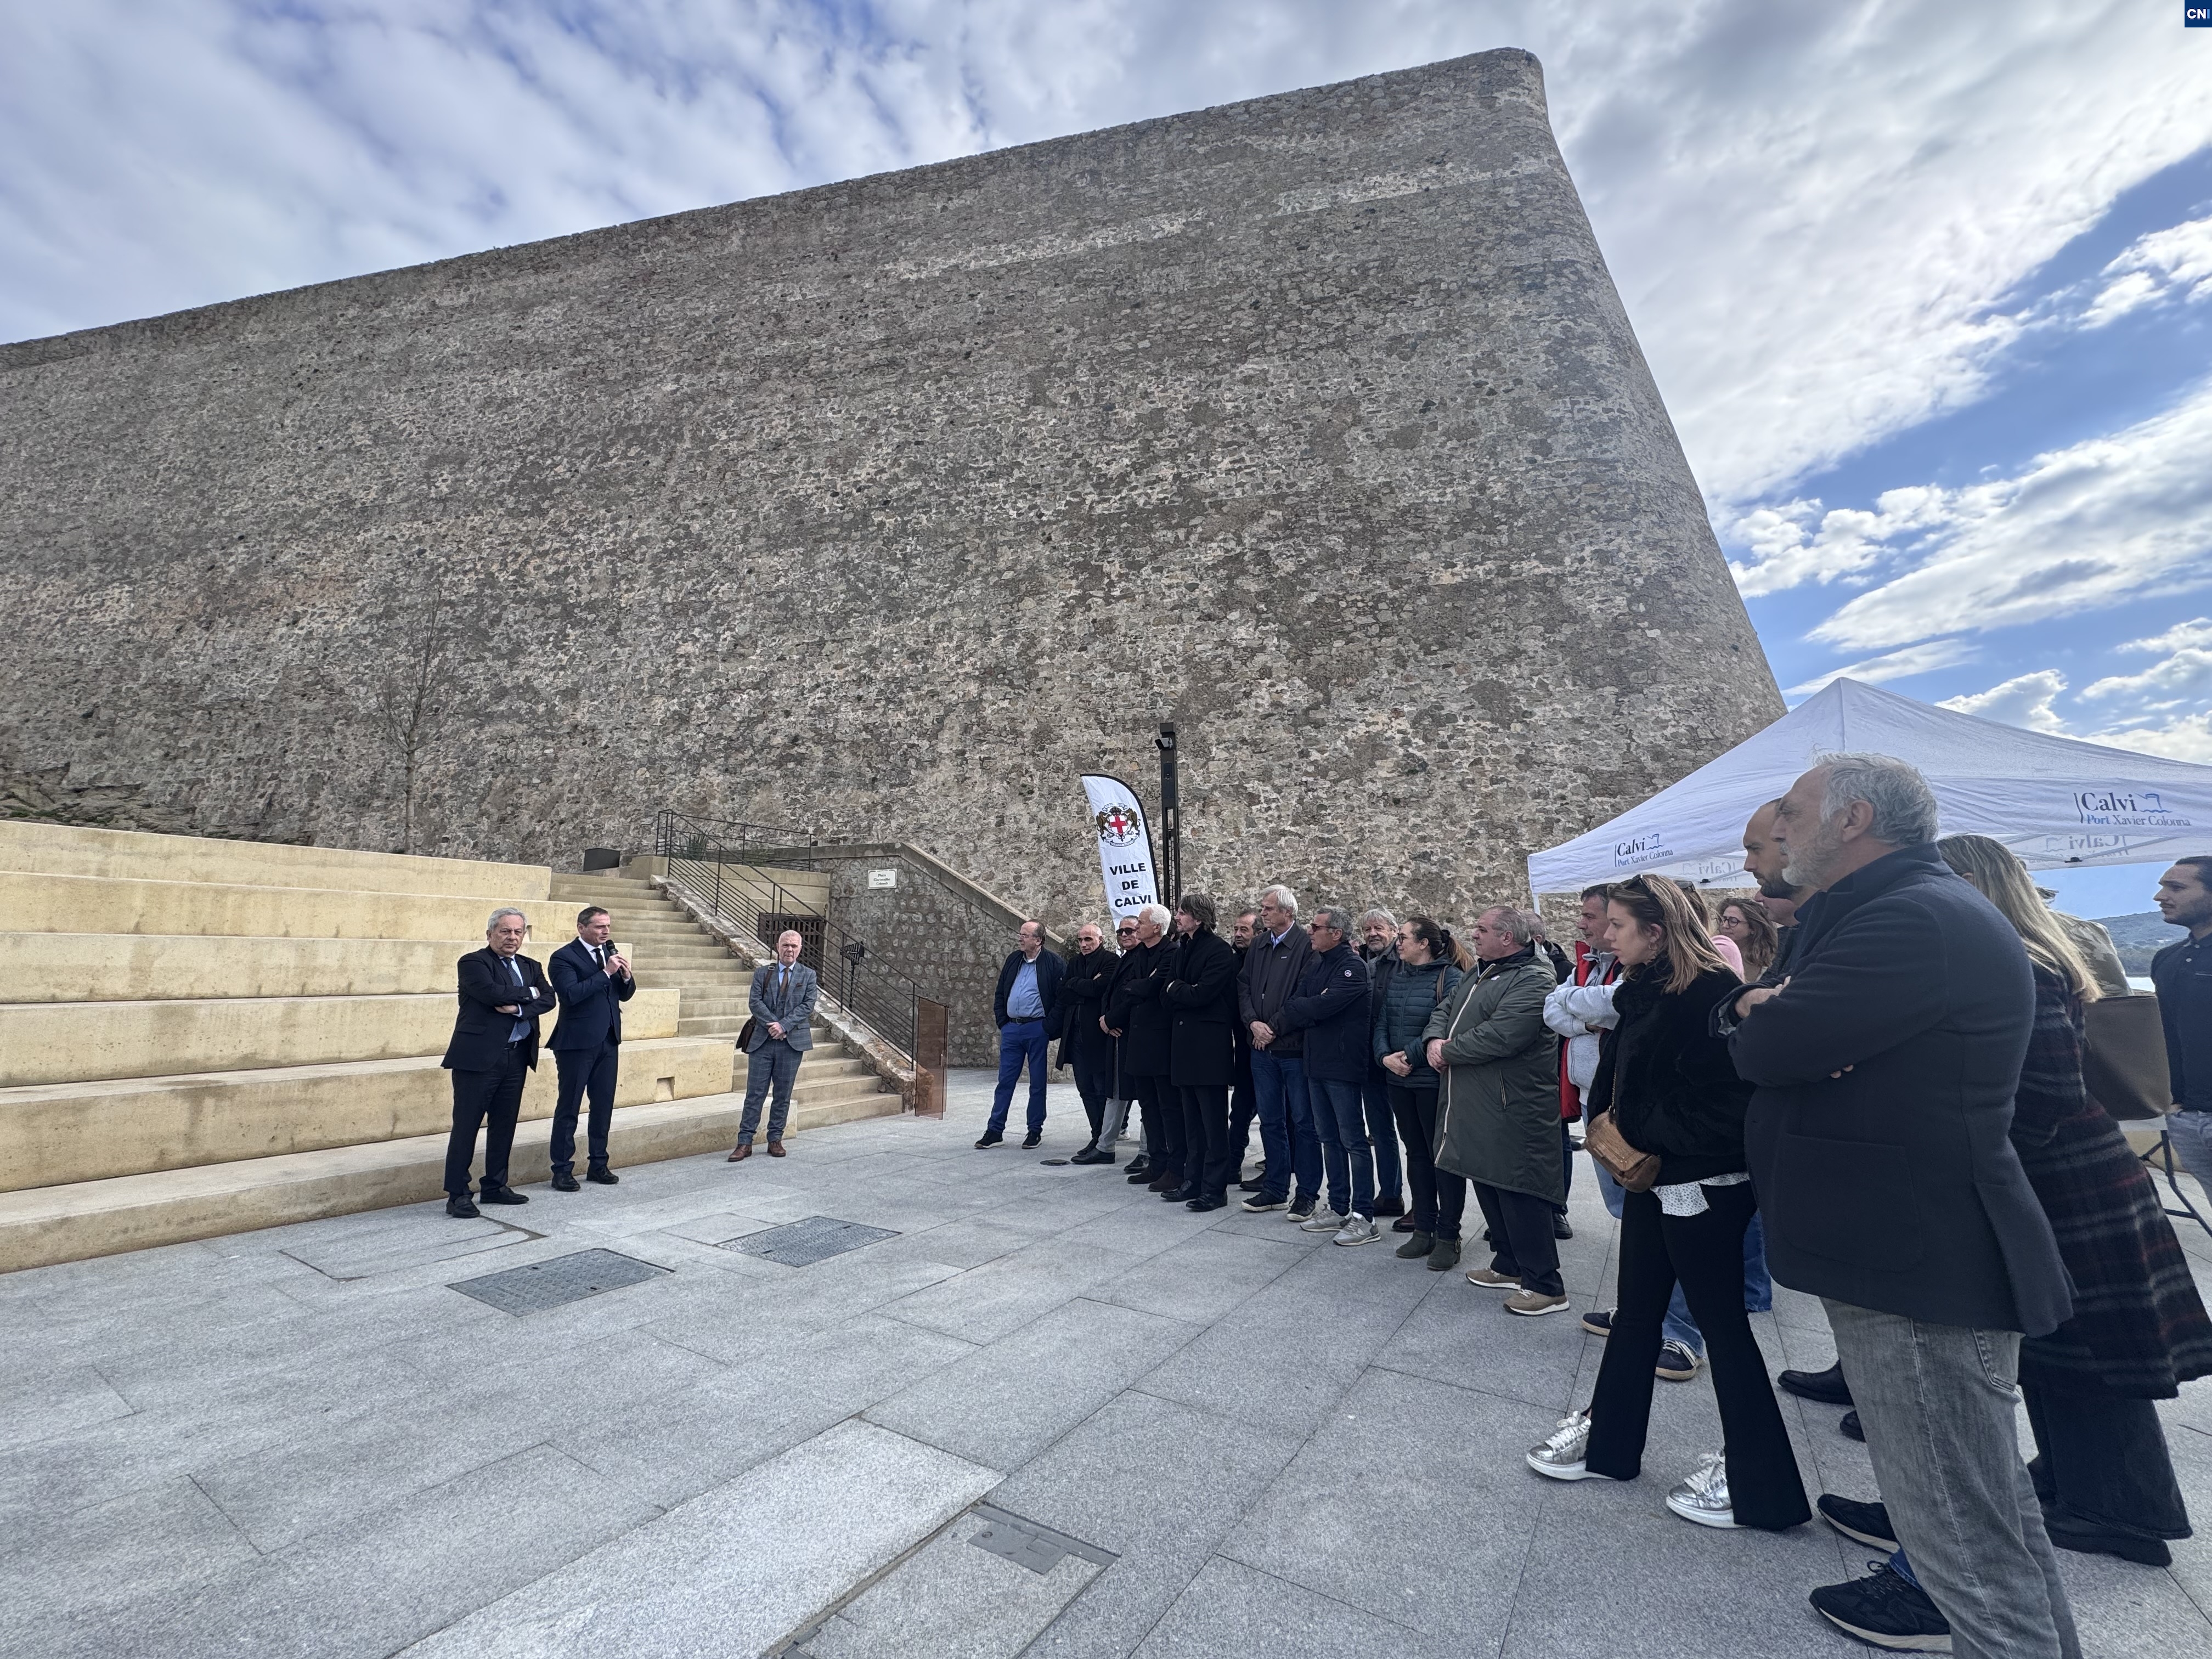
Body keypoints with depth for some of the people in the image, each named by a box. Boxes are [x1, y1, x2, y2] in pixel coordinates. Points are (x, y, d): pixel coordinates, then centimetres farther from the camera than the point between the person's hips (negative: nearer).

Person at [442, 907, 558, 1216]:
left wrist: (518, 1008, -16)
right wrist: (528, 993, -7)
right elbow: (492, 993, -21)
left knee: (504, 1125, 13)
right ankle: (457, 1194, 8)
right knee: (466, 1126, 0)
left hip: (517, 1057, 6)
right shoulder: (472, 962, -4)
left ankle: (495, 1186, 25)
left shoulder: (530, 967, 14)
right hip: (479, 1057, -6)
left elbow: (548, 999, 1)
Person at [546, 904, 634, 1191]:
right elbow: (571, 994, -23)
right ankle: (562, 1170, 13)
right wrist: (606, 973, -23)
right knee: (568, 1108, 3)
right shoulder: (564, 957, -9)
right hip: (578, 1042, -6)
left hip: (608, 1041, 7)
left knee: (604, 1106, 12)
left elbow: (625, 995, 13)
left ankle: (598, 1165, 23)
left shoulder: (611, 953, 11)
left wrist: (626, 976, -7)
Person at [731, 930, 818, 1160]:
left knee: (783, 1094, 7)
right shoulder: (762, 972, 8)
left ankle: (775, 1139, 17)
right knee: (755, 1092, 0)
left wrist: (784, 1025, -15)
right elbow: (754, 1002, -2)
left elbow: (807, 1005, -3)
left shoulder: (808, 975, 6)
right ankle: (745, 1142, 5)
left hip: (792, 1041, 0)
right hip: (762, 1040, 0)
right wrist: (773, 1024, -15)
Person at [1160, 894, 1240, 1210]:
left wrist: (1175, 990, -3)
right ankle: (1193, 1181, 23)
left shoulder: (1219, 950, -10)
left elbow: (1202, 994, -20)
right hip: (1184, 1045, 8)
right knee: (1192, 1122, 15)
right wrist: (1184, 994, -8)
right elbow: (1166, 997, 11)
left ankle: (1215, 1189, 6)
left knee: (1213, 1123, -1)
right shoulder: (1183, 950, 16)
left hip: (1210, 1046, -8)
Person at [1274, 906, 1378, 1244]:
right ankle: (1338, 1208, 27)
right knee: (1330, 1139, 16)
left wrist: (1286, 1016, -9)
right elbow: (1298, 1002, 8)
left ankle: (1364, 1218, 8)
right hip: (1316, 1063, 8)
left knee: (1353, 1140, -1)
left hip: (1342, 1064, -8)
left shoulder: (1353, 967, -15)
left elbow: (1322, 1006, -23)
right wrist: (1286, 1021, -12)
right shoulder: (1316, 963, 12)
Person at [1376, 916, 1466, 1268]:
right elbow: (1380, 1022, 8)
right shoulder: (1396, 977, 10)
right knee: (1416, 1153, 14)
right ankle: (1423, 1229, 26)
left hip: (1436, 1081, -7)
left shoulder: (1451, 978, -12)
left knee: (1444, 1156, 3)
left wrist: (1411, 1056, -18)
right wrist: (1385, 1056, -8)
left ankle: (1447, 1236, 14)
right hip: (1400, 1081, 7)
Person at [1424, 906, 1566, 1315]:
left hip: (1513, 1114, -10)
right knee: (1489, 1189, 18)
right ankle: (1509, 1265, 34)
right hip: (1474, 1109, 10)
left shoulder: (1532, 981, -17)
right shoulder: (1478, 975, 16)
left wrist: (1448, 1051, -15)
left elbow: (1501, 1035, -28)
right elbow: (1444, 1012, 18)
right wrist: (1435, 1039, -6)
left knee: (1519, 1196, -3)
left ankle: (1545, 1285, 10)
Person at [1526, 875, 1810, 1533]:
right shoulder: (1639, 991, 6)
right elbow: (1615, 1077, 13)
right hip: (1651, 1176, 9)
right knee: (1635, 1313, 18)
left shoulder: (1711, 992, -20)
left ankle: (1752, 1478, 25)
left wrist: (1632, 1128, -16)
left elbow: (1720, 1101, -23)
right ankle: (1607, 1438, 32)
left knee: (1721, 1324, 7)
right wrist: (1605, 1119, -4)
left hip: (1704, 1184, -9)